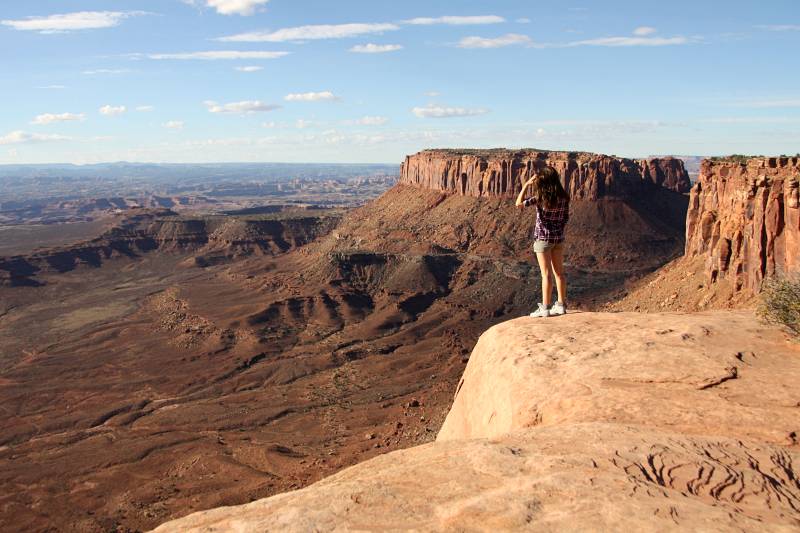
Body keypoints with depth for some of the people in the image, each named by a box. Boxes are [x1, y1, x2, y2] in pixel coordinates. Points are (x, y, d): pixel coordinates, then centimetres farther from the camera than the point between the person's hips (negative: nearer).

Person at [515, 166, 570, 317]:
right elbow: (565, 218, 7)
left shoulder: (540, 197, -15)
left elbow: (519, 203, -17)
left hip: (543, 238, -6)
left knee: (546, 274, -3)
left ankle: (545, 308, 2)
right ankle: (561, 305, 19)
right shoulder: (563, 197, 2)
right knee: (559, 272, 12)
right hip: (559, 237, 6)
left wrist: (526, 185, -11)